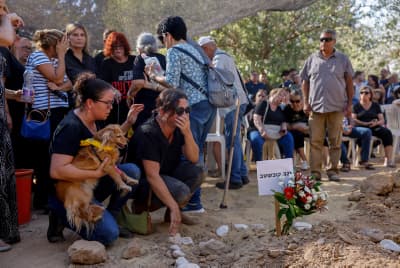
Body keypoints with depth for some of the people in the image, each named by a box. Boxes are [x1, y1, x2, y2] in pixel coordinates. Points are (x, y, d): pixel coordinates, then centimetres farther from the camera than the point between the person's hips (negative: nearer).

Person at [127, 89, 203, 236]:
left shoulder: (179, 128, -5)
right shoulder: (148, 134, -28)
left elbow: (194, 158, -8)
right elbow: (152, 176, -33)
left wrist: (187, 133, -26)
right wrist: (174, 208, -38)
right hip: (142, 181, -8)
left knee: (197, 172, -14)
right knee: (181, 192, -29)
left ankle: (170, 213, 1)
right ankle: (140, 206, -6)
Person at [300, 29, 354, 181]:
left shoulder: (343, 59, 7)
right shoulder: (312, 59, 9)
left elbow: (349, 83, 7)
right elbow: (305, 82, 11)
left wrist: (349, 104, 1)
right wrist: (306, 102, 2)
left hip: (337, 106, 0)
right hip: (316, 106, 0)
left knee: (335, 141, 3)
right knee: (315, 141, 0)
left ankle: (333, 170, 11)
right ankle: (315, 171, 5)